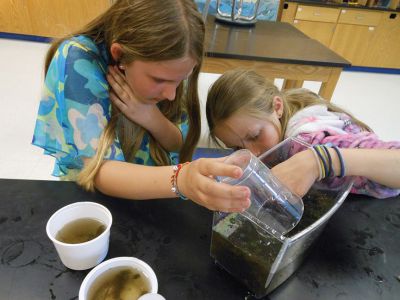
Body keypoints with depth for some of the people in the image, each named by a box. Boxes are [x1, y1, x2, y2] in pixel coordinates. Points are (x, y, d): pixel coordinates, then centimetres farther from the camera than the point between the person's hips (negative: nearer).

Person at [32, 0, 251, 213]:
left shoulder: (168, 66, -13)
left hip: (152, 187, 2)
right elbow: (100, 172, -28)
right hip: (88, 190, -2)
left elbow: (181, 145, -6)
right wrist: (180, 179, -44)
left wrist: (152, 118, -25)